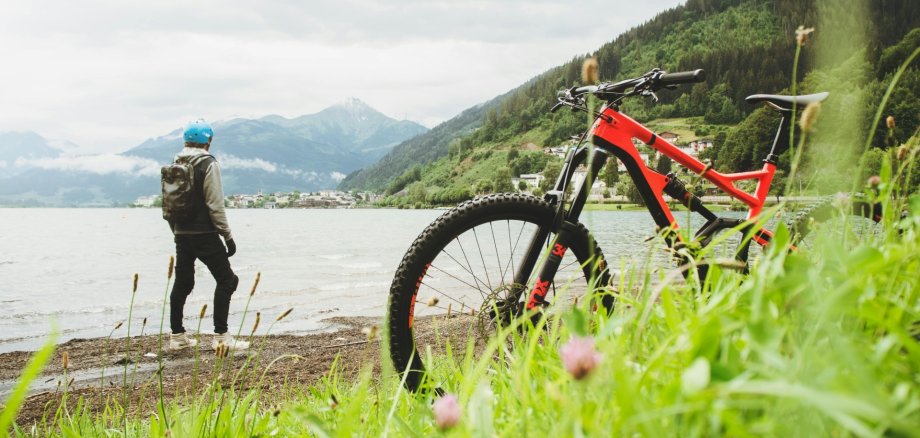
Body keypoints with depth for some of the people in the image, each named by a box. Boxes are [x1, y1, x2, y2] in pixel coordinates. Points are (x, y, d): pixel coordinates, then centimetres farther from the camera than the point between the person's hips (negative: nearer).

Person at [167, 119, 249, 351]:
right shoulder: (208, 164, -11)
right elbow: (215, 205, -16)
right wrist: (228, 236, -10)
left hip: (181, 234, 7)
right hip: (205, 235, -7)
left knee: (182, 283, 14)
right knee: (226, 280, 1)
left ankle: (177, 335, 19)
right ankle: (221, 336, -3)